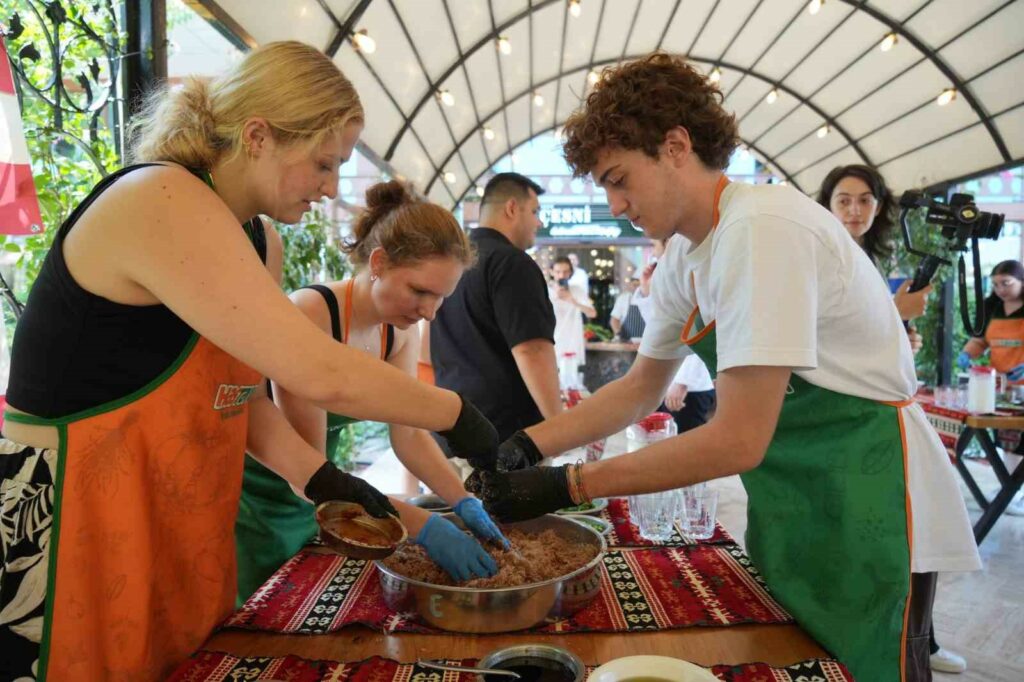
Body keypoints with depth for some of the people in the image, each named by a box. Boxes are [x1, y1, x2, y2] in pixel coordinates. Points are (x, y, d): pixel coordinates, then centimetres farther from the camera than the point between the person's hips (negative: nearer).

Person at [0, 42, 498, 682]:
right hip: (69, 528, -8)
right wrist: (457, 416, -19)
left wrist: (318, 476, -6)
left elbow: (237, 392, 6)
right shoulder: (161, 204, -24)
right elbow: (322, 375, -31)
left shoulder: (261, 242, 4)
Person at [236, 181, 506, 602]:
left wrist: (465, 503, -18)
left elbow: (410, 434, -3)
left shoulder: (401, 331, -5)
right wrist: (424, 528, -33)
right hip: (253, 505, -6)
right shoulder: (310, 313, -28)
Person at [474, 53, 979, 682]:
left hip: (864, 506, -8)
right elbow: (642, 389, 10)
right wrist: (529, 445, -3)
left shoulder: (762, 227, -25)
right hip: (786, 502, 8)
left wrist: (569, 484, -23)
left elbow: (739, 440, -28)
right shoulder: (684, 260, 3)